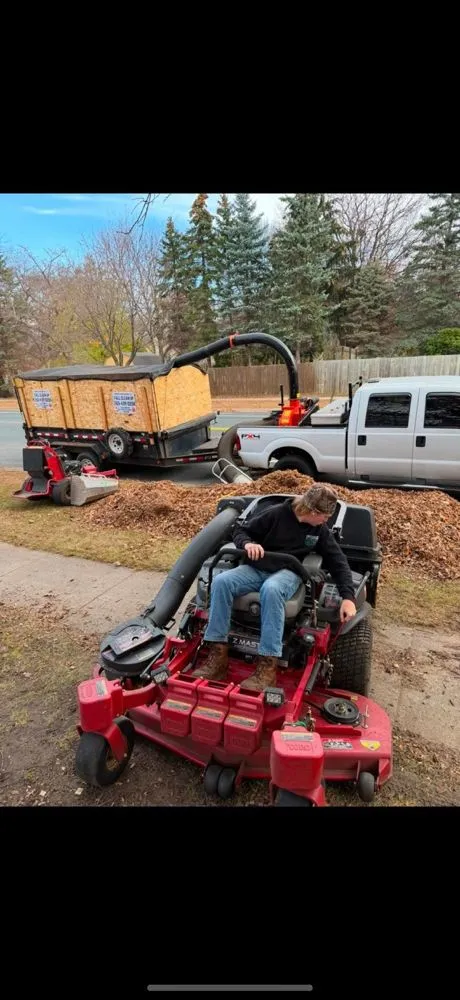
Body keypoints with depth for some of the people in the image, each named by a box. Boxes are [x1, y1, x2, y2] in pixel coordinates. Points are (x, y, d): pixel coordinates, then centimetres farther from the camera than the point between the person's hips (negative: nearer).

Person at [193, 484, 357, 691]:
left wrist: (348, 597, -6)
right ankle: (218, 656, -24)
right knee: (221, 581, -29)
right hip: (257, 568, 1)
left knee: (271, 589, -39)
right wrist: (247, 543, -23)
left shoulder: (320, 531, 3)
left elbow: (338, 562, 6)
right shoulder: (276, 513, -5)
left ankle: (267, 667, -36)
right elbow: (240, 531, 1)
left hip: (288, 573, -1)